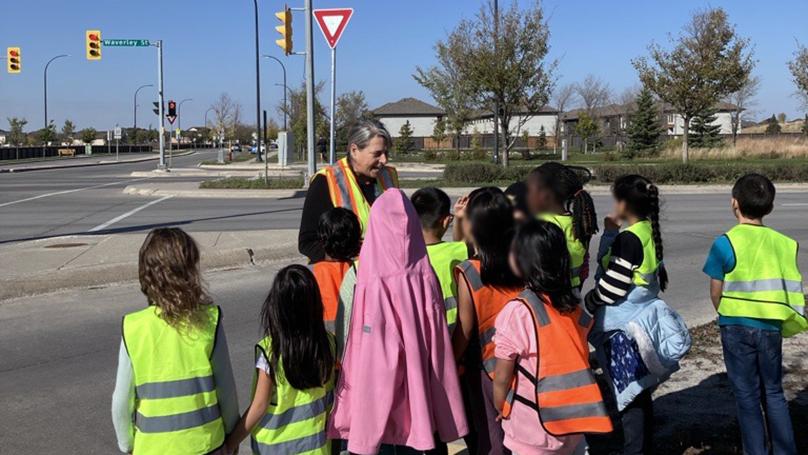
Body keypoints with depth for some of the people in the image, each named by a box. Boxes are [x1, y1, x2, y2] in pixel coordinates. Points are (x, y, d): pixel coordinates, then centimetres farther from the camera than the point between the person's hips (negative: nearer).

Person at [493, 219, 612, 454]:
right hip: (574, 419, 5)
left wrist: (502, 411, 5)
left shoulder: (517, 311, -20)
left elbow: (502, 378, -13)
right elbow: (575, 361, 6)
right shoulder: (574, 305, -3)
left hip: (532, 429, -5)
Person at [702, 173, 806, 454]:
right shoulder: (783, 243, -1)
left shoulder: (725, 243, -13)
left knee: (748, 397, 8)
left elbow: (716, 292, -6)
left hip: (737, 327, -3)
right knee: (774, 394, 17)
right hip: (771, 327, 4)